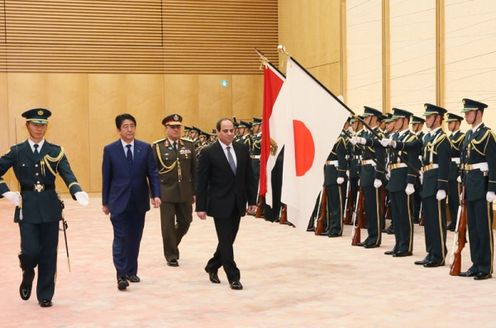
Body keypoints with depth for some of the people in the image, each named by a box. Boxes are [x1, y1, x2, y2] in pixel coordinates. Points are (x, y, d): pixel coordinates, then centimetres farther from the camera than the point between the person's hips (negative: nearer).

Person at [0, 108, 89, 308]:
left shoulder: (56, 152, 3)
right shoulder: (17, 151, 4)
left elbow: (67, 174, -10)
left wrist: (77, 191, -28)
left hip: (50, 207, 1)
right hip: (27, 207, -1)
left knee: (48, 254, 4)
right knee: (30, 251, -8)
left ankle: (45, 295, 16)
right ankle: (28, 274, 26)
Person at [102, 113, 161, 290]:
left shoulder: (145, 148, 4)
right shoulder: (110, 149, 0)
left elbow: (153, 173, 2)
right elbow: (106, 177, 3)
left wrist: (156, 194, -11)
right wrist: (105, 202, 3)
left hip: (139, 202, 2)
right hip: (119, 202, -2)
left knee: (134, 238, 9)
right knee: (120, 238, -8)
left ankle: (131, 271, 22)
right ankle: (121, 275, -8)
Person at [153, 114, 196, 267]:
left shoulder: (189, 145, 6)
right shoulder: (157, 146, -2)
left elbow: (194, 170, 7)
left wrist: (195, 192, 5)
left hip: (185, 192, 3)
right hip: (166, 191, -3)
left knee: (185, 221, 11)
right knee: (168, 225, 0)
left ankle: (172, 244, 37)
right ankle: (171, 256, 13)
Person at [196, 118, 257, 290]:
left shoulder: (243, 149, 5)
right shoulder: (208, 153, -8)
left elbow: (249, 177, 9)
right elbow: (202, 182, -7)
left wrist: (252, 200, 6)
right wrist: (201, 207, -10)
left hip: (237, 204, 5)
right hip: (220, 204, -5)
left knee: (228, 240, 13)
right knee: (226, 241, -3)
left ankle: (212, 267, 33)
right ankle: (233, 277, 6)